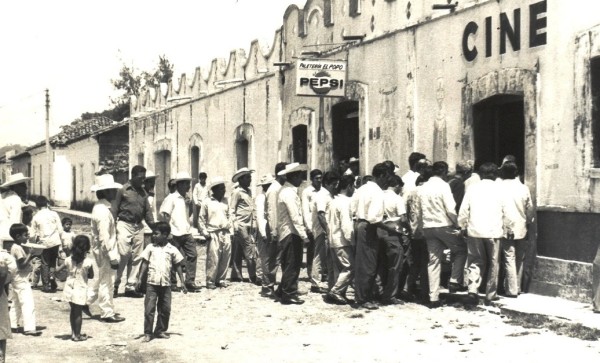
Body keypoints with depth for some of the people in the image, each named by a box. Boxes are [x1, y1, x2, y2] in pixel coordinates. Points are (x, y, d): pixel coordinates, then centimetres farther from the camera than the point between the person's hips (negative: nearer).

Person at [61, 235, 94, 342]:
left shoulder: (69, 260, -6)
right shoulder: (87, 262, -15)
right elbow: (91, 276, -6)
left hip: (69, 288, 4)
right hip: (80, 290, -4)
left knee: (73, 311, 17)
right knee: (78, 313, 6)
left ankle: (74, 333, 24)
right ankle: (77, 335, 13)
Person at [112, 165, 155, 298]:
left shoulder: (143, 192, 12)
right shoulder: (123, 190, -4)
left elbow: (147, 211, 14)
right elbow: (114, 209, -4)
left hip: (138, 226, 6)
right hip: (125, 225, -6)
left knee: (136, 257, 5)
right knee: (123, 255, -11)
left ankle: (130, 286, 12)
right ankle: (115, 284, 1)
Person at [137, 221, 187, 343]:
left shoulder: (172, 250, 3)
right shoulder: (150, 248, 4)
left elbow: (178, 267, 9)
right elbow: (145, 263, 4)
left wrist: (182, 283, 6)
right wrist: (140, 279, -5)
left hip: (166, 284, 1)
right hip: (151, 283, -1)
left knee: (165, 309, 7)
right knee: (149, 308, -4)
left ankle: (160, 331, 21)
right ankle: (147, 333, 1)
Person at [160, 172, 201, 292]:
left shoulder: (185, 199, 17)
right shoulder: (171, 198, -6)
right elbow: (164, 215, -11)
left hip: (186, 233, 7)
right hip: (175, 233, -7)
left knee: (192, 254, 0)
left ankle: (190, 282, 3)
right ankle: (172, 283, 12)